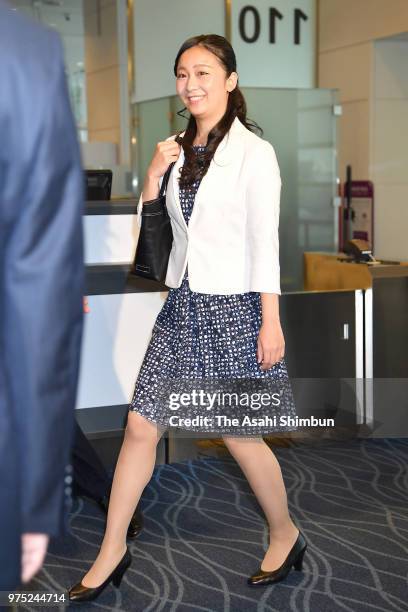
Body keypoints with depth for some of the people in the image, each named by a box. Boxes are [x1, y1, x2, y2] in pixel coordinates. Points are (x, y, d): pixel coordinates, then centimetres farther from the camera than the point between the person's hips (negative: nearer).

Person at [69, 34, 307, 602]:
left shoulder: (253, 152, -9)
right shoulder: (178, 149, 10)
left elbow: (265, 242, -11)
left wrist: (271, 321, -14)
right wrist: (153, 174, -2)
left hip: (233, 307, -6)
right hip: (183, 303, 6)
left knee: (240, 436, 6)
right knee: (140, 425, 4)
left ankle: (286, 535, 30)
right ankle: (112, 551, 18)